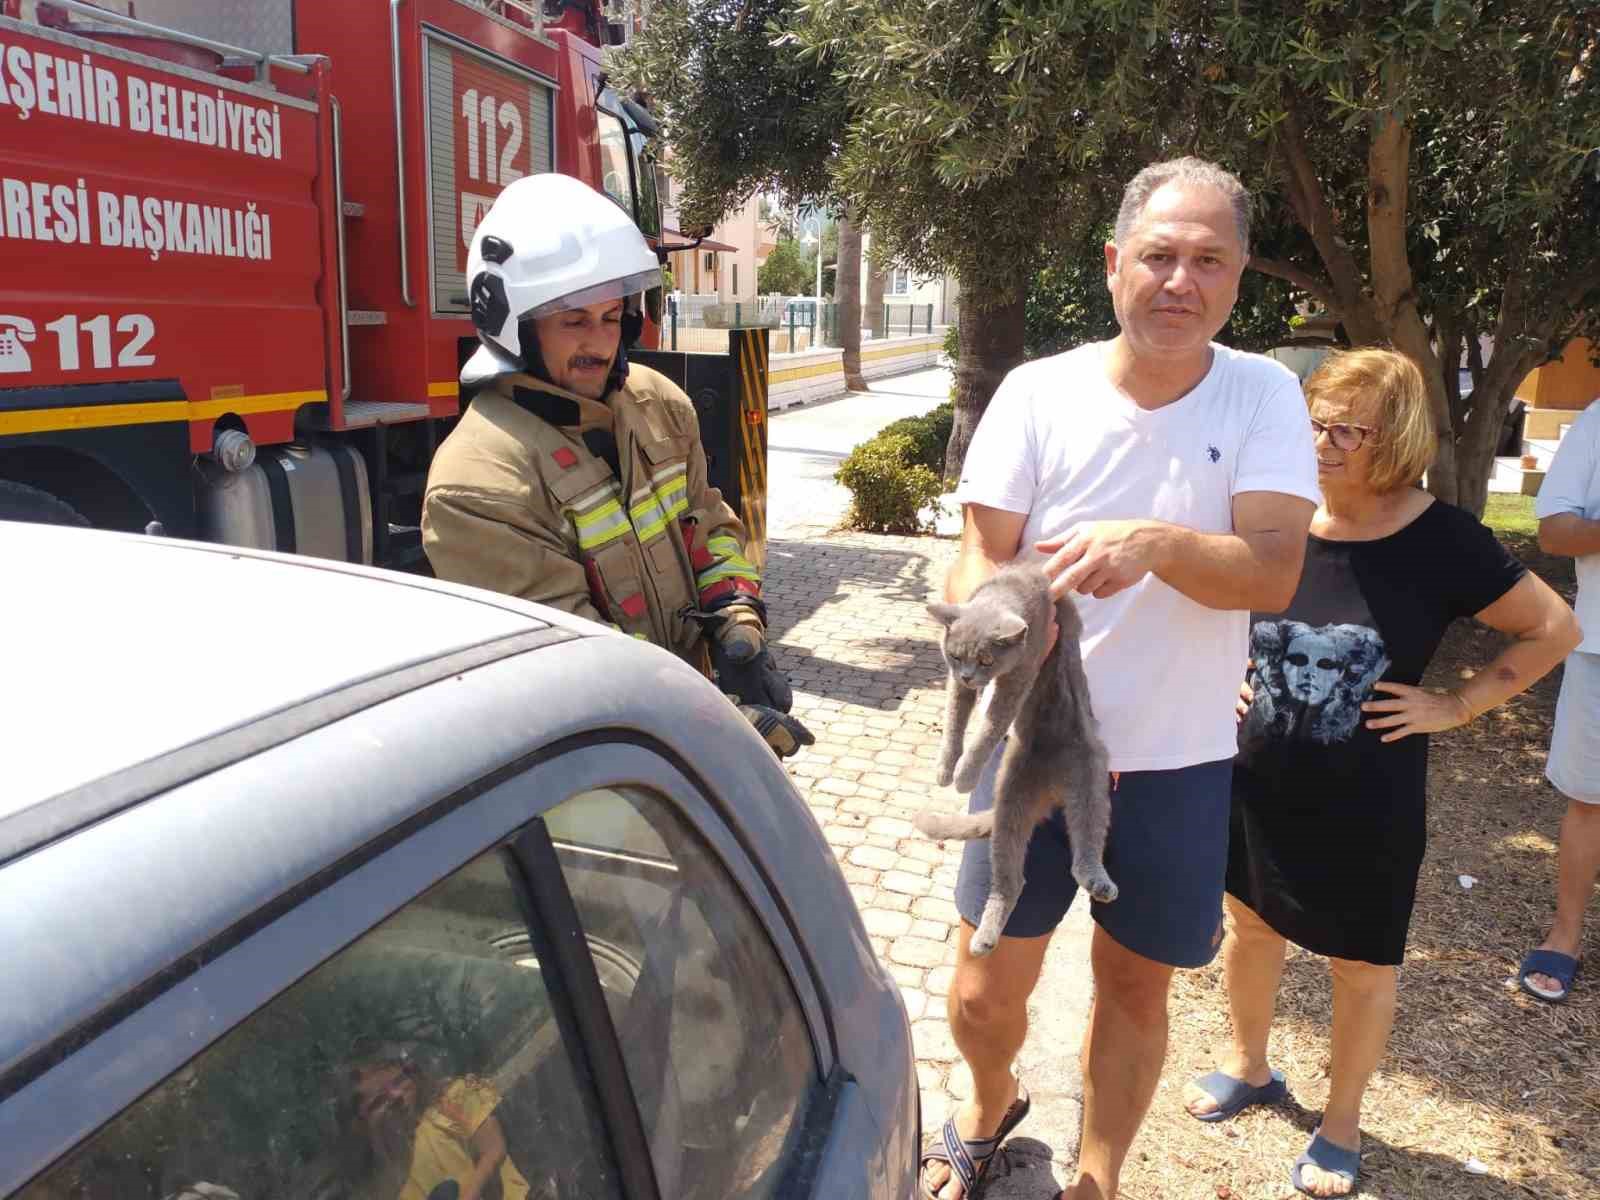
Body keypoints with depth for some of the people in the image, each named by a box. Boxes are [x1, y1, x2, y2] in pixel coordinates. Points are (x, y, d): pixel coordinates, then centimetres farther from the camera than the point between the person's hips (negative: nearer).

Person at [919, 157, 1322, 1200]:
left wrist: (1156, 543, -38)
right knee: (986, 994, 7)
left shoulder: (1265, 397, -6)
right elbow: (976, 566, -10)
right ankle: (991, 1109, 44)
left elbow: (1274, 571, -18)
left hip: (1180, 764, 1)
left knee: (1136, 990, 17)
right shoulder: (1038, 394, -8)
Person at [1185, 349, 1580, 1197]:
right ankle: (1248, 1068, 45)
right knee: (1249, 926, 19)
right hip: (1256, 786, 3)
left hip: (1368, 806, -3)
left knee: (1360, 964, 14)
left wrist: (1456, 705, -9)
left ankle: (1341, 1121, 38)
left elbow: (1553, 628, -3)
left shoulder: (1440, 541, -14)